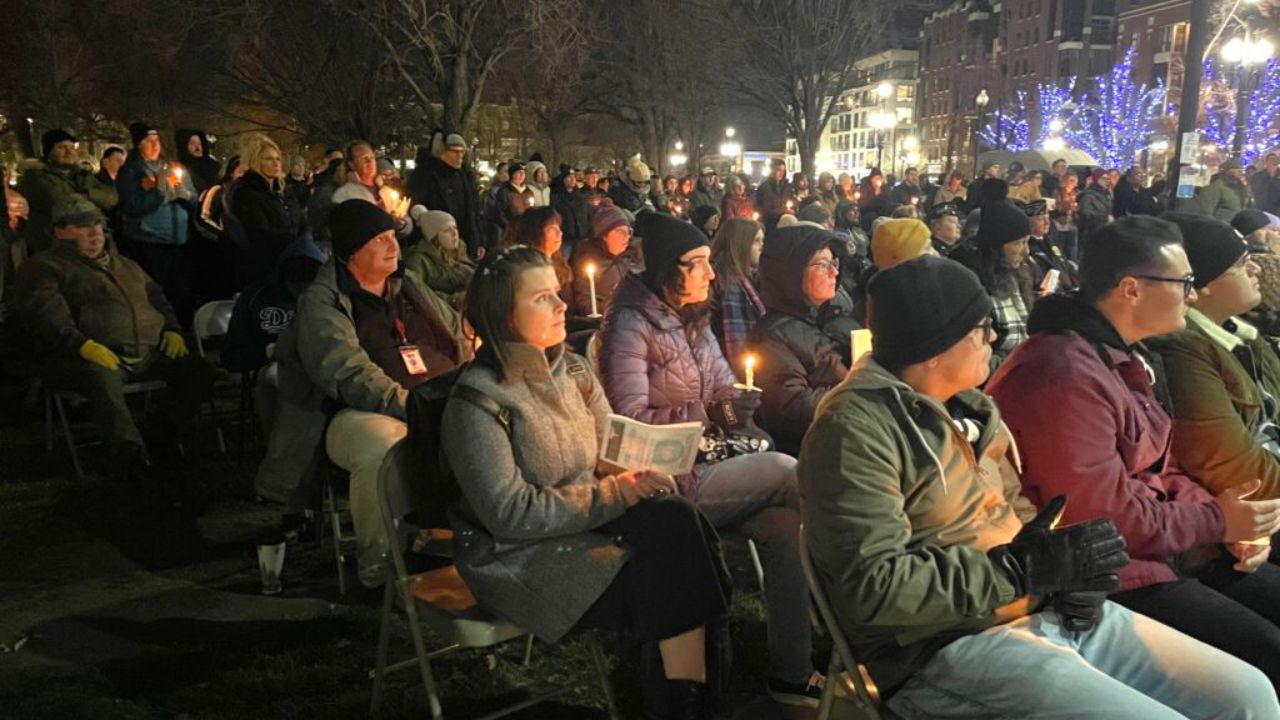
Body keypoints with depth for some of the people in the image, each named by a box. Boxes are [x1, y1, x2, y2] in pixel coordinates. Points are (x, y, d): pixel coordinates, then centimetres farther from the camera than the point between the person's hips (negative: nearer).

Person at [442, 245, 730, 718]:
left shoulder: (572, 371, 6)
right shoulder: (478, 397, -17)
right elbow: (510, 514, -21)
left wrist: (641, 474, -15)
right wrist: (615, 494, -21)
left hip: (588, 523, 6)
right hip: (520, 557, -6)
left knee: (678, 519, -22)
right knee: (663, 577, -24)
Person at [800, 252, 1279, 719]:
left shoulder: (969, 405, 13)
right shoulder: (856, 428, -17)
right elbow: (874, 586, -24)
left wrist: (1066, 562, -3)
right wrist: (1024, 566, -20)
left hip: (1052, 610, 9)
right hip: (951, 644, -9)